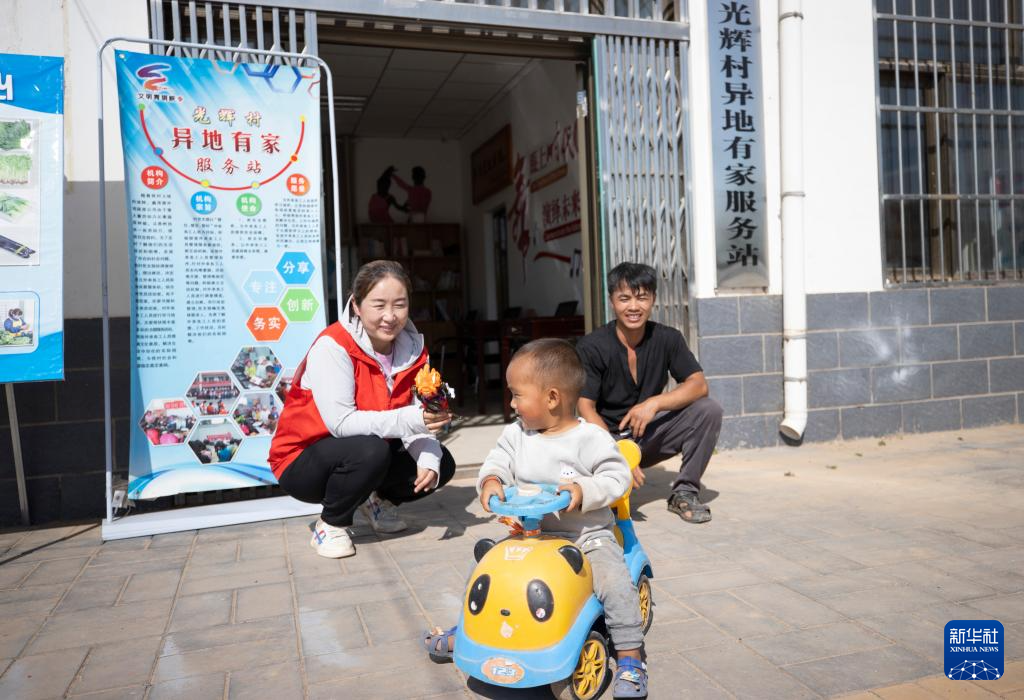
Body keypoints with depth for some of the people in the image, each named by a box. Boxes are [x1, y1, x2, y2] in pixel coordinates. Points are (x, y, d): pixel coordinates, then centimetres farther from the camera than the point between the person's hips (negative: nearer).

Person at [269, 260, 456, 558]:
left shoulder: (412, 347, -7)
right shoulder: (332, 346, -25)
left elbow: (418, 417, -11)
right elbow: (341, 422, -32)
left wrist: (428, 459, -30)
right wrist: (409, 420, -41)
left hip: (370, 454, 6)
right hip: (302, 462, -6)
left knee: (441, 464, -9)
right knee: (371, 451, -35)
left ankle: (377, 500, 18)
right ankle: (330, 526, -7)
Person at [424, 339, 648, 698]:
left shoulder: (590, 438, -15)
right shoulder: (516, 433, 0)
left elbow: (617, 476, -13)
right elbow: (499, 460, -4)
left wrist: (583, 489, -29)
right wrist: (491, 480, -26)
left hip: (587, 534, -4)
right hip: (531, 534, 5)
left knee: (615, 583, -24)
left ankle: (630, 658, -5)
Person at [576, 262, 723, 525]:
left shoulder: (667, 338, -3)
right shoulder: (592, 346, -13)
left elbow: (698, 385, -11)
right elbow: (586, 409, -17)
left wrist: (654, 403, -28)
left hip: (649, 434, 4)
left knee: (709, 410, -18)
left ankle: (684, 492, -4)